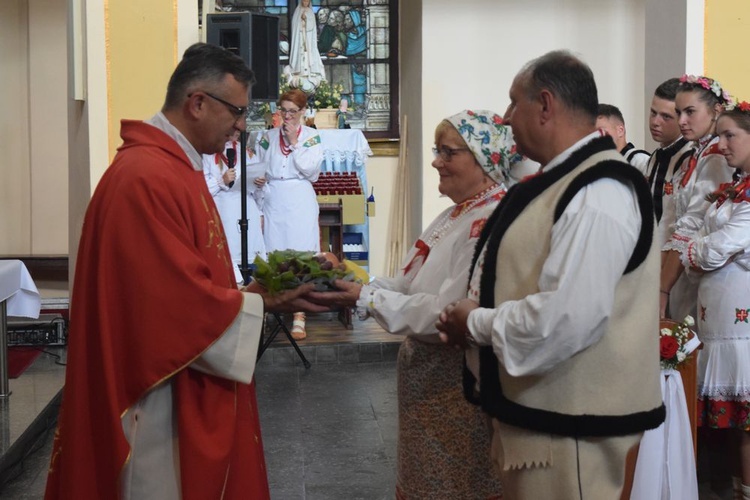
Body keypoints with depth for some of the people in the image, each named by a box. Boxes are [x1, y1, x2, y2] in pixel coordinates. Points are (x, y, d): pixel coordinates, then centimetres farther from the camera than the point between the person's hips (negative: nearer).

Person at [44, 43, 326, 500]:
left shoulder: (177, 166, 11)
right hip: (164, 397, -10)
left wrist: (251, 292, 5)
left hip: (191, 387, 10)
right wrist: (261, 305, -13)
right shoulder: (147, 178, -22)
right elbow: (180, 301, -24)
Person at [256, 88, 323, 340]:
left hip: (300, 202, -2)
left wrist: (294, 143, -7)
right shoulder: (268, 137, 10)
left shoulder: (312, 137, 4)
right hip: (273, 202, 2)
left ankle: (299, 317, -4)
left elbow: (310, 170, -7)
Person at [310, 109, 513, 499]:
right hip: (427, 379, 9)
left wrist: (366, 299, -23)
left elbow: (445, 314, -28)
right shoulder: (456, 215, 10)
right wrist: (354, 283, -4)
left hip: (455, 389, -9)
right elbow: (411, 286, 10)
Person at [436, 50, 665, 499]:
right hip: (538, 409, 10)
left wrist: (476, 324, -16)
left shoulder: (597, 194, -22)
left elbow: (565, 318, -31)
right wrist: (475, 314, 1)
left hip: (571, 424, -10)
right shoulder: (563, 181, 12)